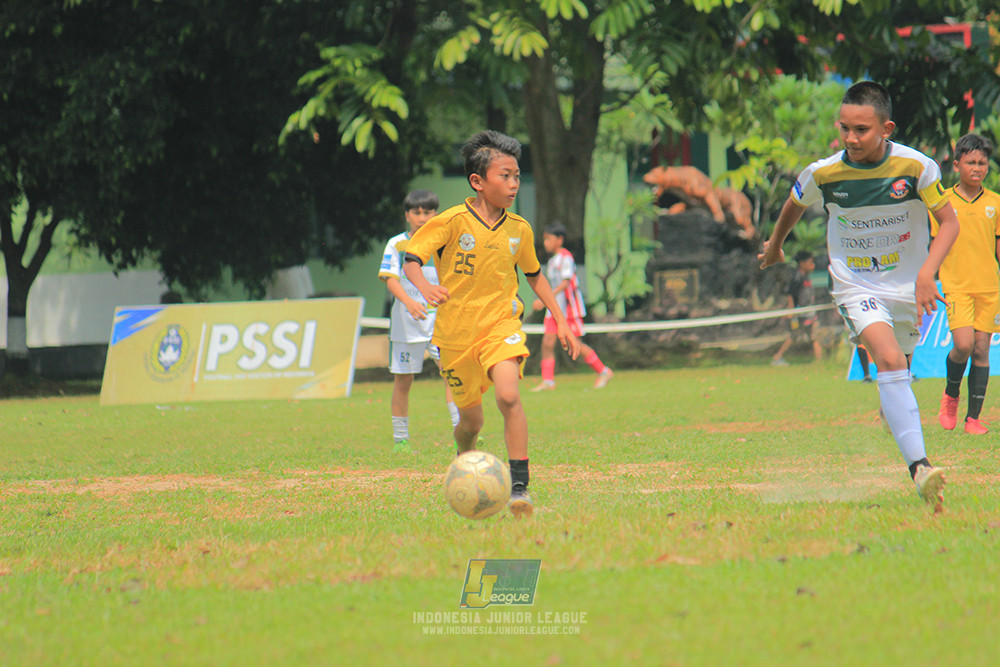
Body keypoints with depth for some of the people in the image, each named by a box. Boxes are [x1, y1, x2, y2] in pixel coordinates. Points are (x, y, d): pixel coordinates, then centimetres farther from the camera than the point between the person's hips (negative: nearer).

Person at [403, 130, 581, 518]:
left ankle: (519, 487, -22)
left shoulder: (519, 230, 2)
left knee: (508, 396, -26)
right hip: (456, 333, -1)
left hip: (501, 324, 1)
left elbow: (534, 275, 18)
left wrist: (560, 322, 16)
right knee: (471, 420, 10)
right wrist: (425, 288, -33)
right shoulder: (453, 222, -10)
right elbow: (411, 259, -12)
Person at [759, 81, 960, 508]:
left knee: (897, 368, 14)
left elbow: (949, 221, -7)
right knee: (889, 360, -24)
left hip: (907, 287, 2)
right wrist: (774, 245, 29)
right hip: (856, 287, -2)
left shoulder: (916, 167, -16)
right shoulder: (823, 173, -13)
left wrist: (927, 272, -23)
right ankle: (919, 467, -35)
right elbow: (795, 205, 10)